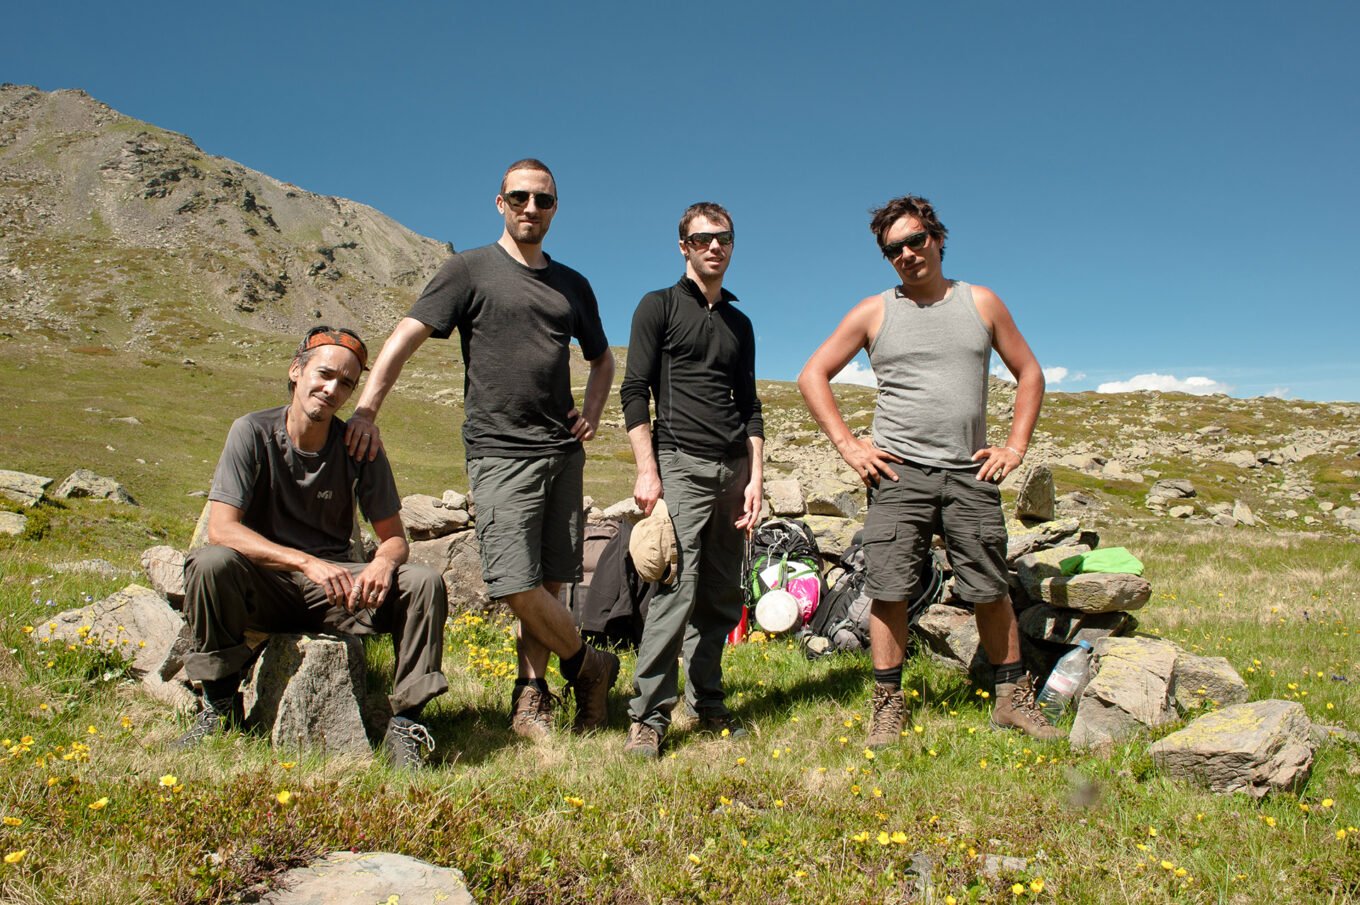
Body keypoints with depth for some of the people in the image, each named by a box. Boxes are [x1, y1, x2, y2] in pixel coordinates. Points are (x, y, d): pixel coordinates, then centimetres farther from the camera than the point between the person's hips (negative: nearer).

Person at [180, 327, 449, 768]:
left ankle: (406, 720, -14)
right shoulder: (253, 432, -11)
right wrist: (306, 562, -33)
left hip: (337, 584, 1)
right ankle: (220, 705, -11)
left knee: (425, 584, -22)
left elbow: (394, 537, -2)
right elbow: (221, 529, -20)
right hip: (265, 587, -1)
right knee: (211, 563, -32)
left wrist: (383, 561, -28)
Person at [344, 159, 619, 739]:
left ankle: (531, 699, 16)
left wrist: (592, 412, 13)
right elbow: (405, 337, -6)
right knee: (517, 584, -12)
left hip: (564, 452, 5)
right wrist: (366, 411, -18)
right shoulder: (470, 270, 3)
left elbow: (601, 358, 31)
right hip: (500, 451, -4)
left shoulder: (572, 285, 18)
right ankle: (589, 666, 10)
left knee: (549, 583, 4)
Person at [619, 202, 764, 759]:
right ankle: (648, 717, -5)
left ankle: (707, 706, 18)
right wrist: (647, 471, -12)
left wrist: (755, 477, 8)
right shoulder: (659, 306, 5)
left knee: (722, 597, 6)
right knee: (677, 589, -13)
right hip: (680, 462, -5)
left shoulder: (739, 323, 20)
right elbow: (634, 391, -3)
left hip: (733, 469, 5)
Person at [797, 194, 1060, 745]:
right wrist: (848, 445, -2)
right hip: (898, 473, -1)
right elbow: (813, 375, 6)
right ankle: (888, 706, 10)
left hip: (971, 475, 1)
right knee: (889, 591, -2)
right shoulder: (874, 312, 6)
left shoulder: (981, 303, 10)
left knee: (991, 591, 6)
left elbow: (1029, 373, 17)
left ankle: (1014, 699, 22)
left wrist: (1015, 446, 6)